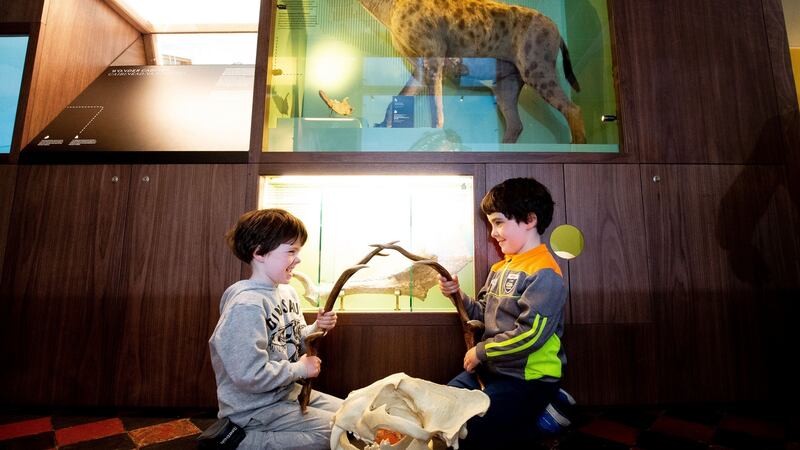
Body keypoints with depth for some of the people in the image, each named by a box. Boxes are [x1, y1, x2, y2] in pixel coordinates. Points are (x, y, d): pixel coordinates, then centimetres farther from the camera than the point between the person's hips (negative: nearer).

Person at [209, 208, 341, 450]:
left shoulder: (287, 292, 4)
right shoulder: (247, 305, -26)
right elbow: (251, 376, -29)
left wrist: (317, 328, -5)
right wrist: (300, 369, -16)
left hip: (289, 393, 9)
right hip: (255, 408, -9)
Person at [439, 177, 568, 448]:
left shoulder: (543, 273, -19)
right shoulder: (500, 268, 9)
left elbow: (530, 335, -24)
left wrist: (481, 351, -14)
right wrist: (458, 296, -5)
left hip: (527, 379, -8)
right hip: (490, 370, 9)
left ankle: (536, 425, 6)